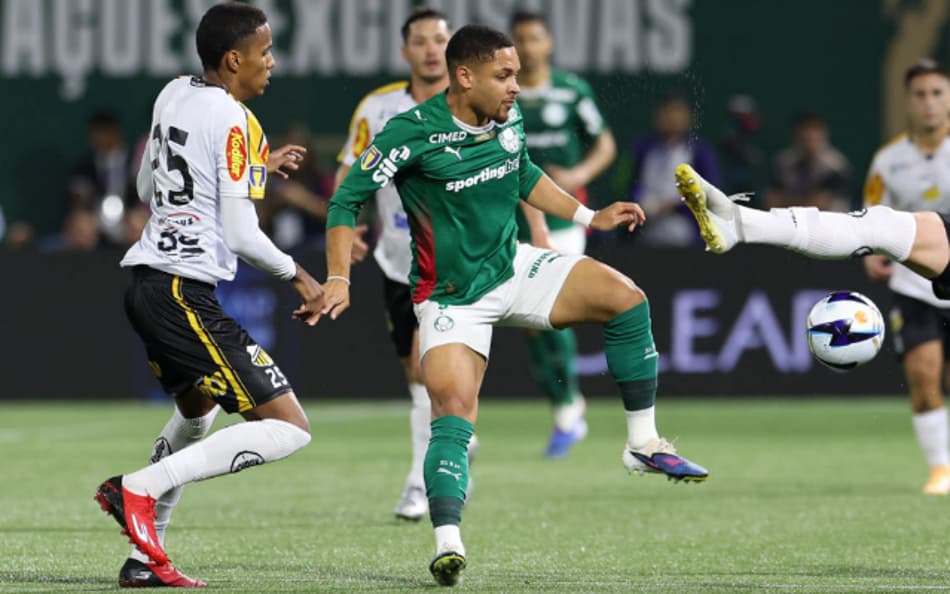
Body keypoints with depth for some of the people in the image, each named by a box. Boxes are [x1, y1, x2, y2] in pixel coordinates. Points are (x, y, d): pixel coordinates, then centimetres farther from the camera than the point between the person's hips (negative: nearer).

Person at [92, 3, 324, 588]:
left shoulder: (173, 95, 12)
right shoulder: (234, 121, -13)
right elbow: (240, 233, -16)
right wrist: (299, 276, 0)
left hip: (146, 282, 10)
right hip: (185, 292, -10)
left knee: (197, 411, 33)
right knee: (290, 428, -10)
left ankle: (145, 557, 27)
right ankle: (140, 488, -16)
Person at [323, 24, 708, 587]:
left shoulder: (510, 120, -2)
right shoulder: (412, 135, -21)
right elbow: (347, 201, -14)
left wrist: (589, 217, 15)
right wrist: (339, 278, -24)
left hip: (513, 267, 6)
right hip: (453, 298, -6)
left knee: (625, 297, -9)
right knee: (453, 411, -23)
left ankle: (644, 443, 2)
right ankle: (448, 544, -27)